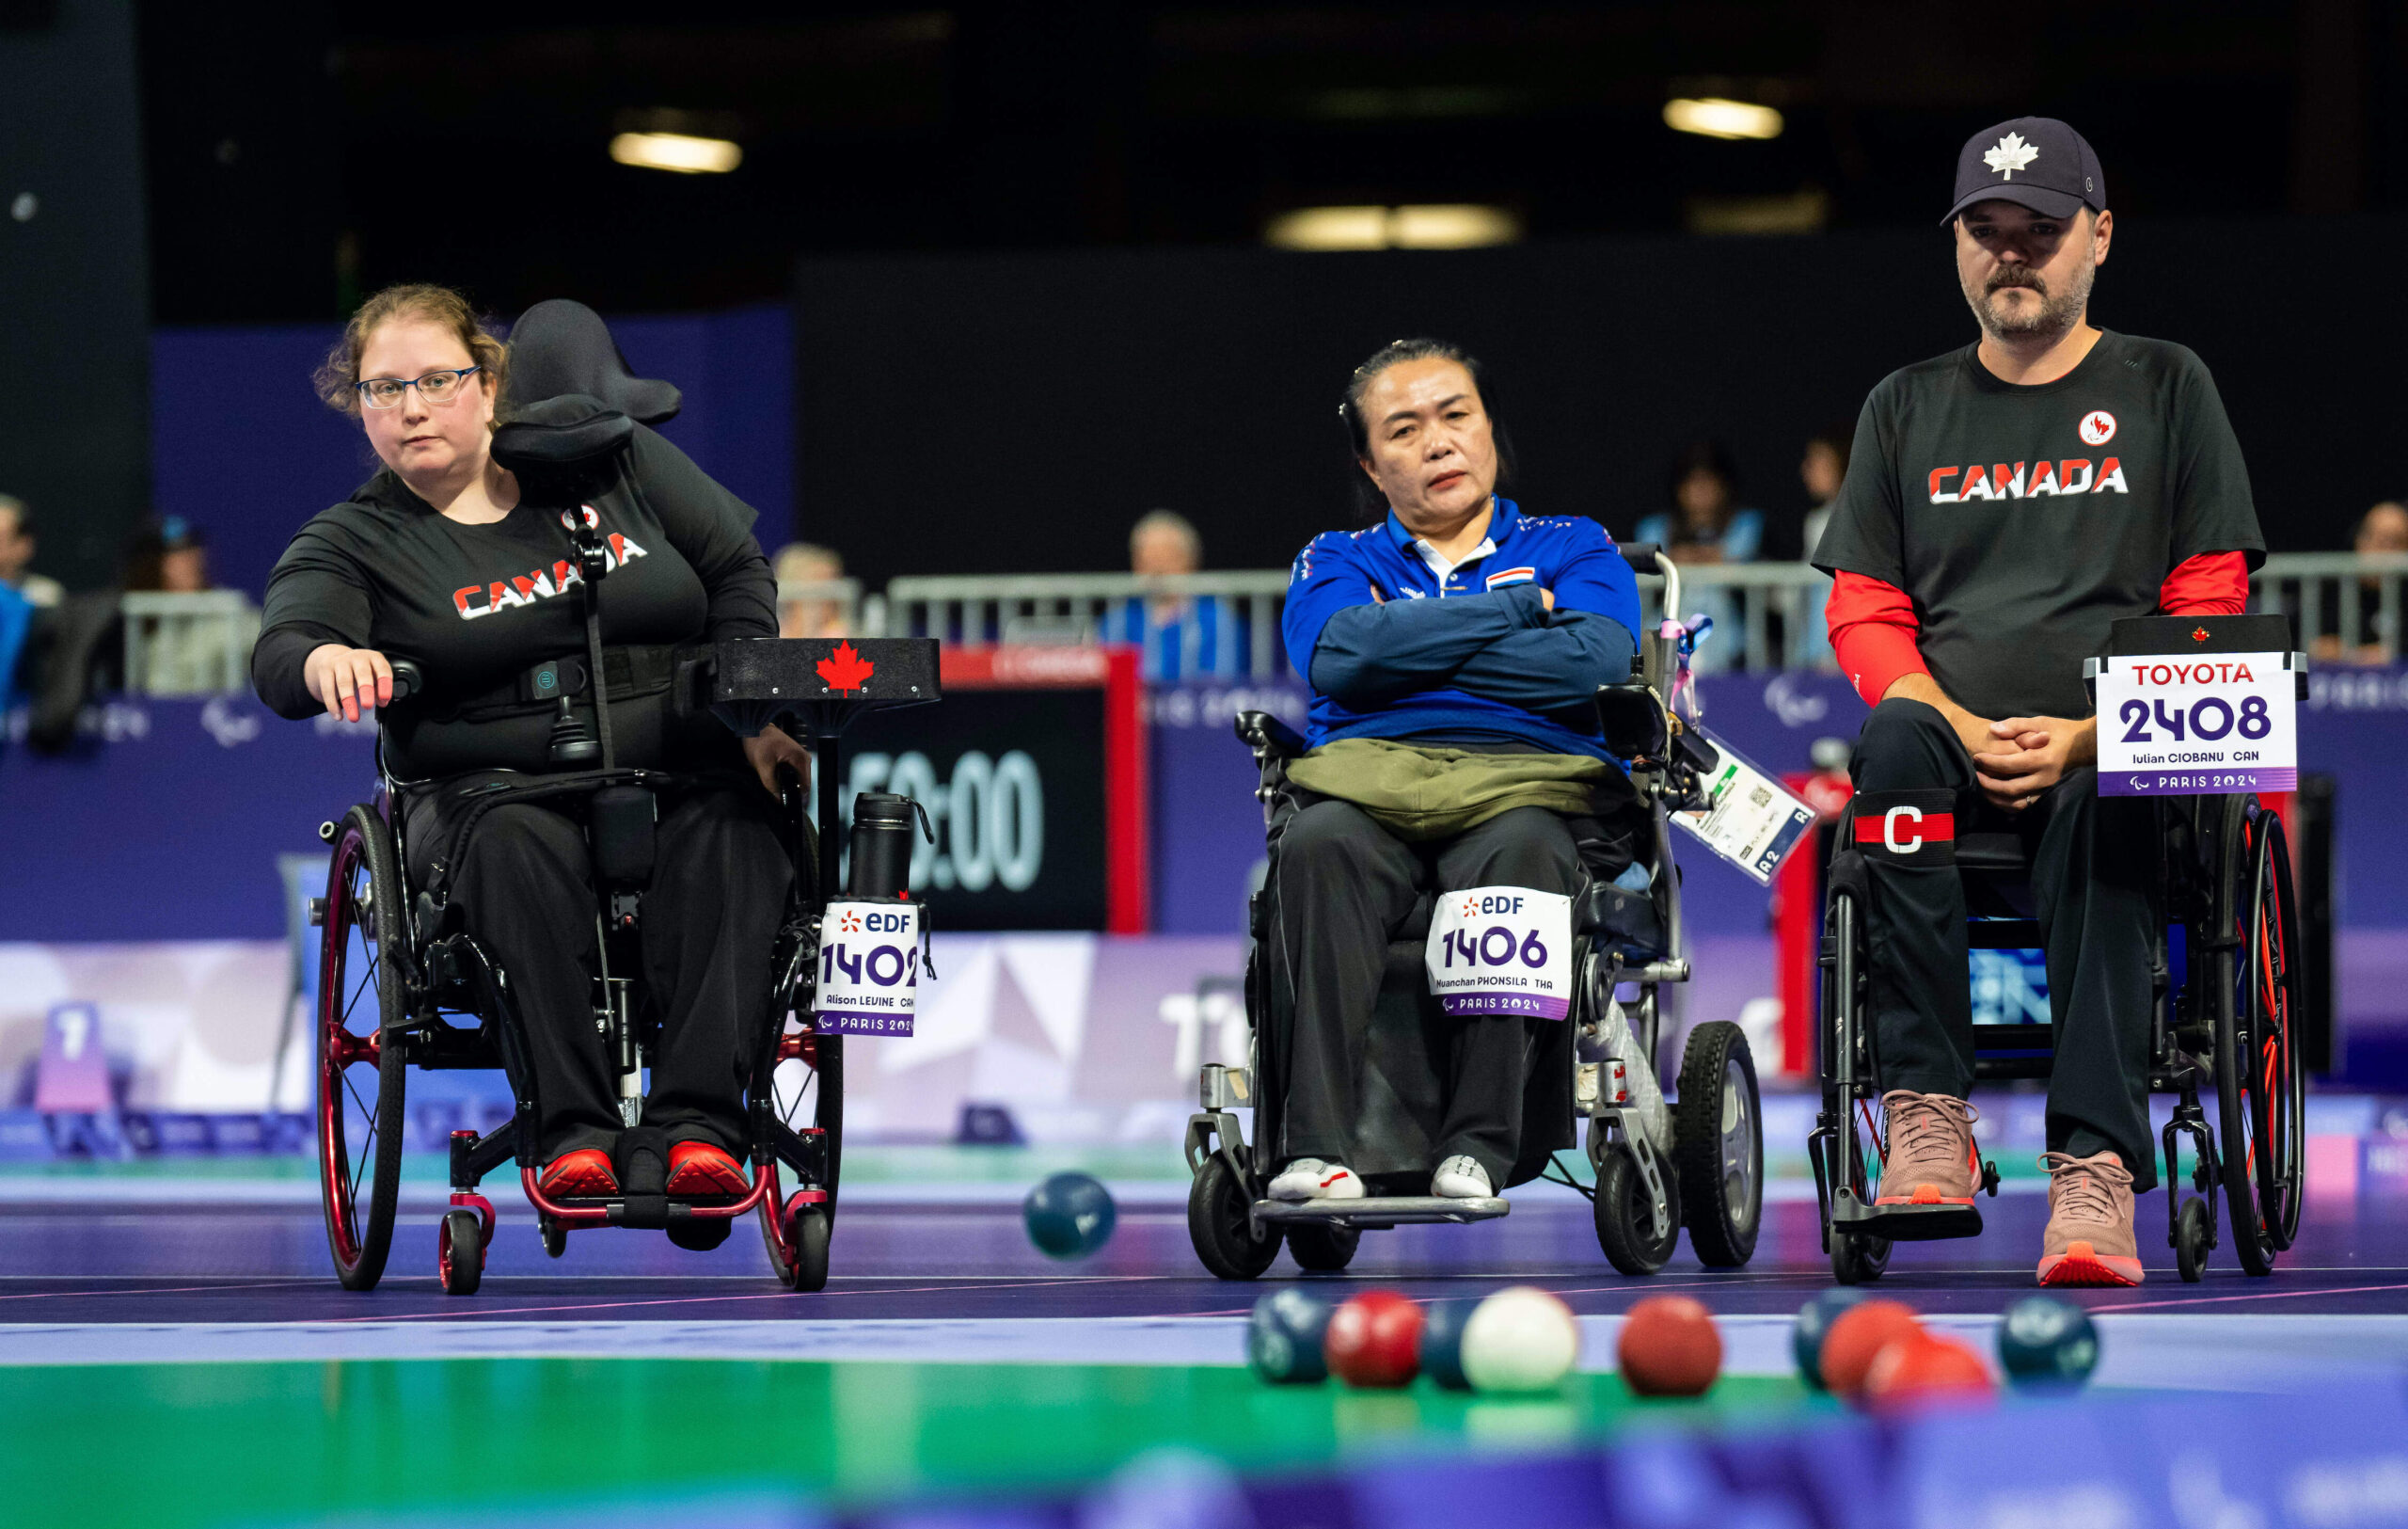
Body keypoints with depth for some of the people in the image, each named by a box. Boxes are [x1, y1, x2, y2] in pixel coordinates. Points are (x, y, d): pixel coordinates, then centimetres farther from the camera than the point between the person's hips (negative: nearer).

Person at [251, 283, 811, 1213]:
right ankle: (574, 1128, -40)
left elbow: (737, 570, 16)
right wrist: (325, 659, -39)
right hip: (494, 783, -1)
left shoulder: (612, 461, 13)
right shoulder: (354, 543, 6)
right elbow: (279, 656, -13)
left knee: (734, 831, -33)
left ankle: (700, 1120, -41)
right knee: (520, 847, -38)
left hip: (675, 776, 1)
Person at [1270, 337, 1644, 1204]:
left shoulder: (1574, 548, 22)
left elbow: (1595, 662, -1)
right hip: (1367, 780, 1)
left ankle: (1478, 1147, -41)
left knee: (1518, 852, -38)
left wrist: (1411, 648, 2)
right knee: (1318, 847, -36)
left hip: (1526, 782, -1)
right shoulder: (1339, 562, 25)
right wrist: (1516, 607, 3)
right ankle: (1315, 1150, -41)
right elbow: (1339, 654, -1)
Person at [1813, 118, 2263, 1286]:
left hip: (2113, 760, -2)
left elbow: (2209, 610, 6)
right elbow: (1863, 616, 13)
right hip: (1951, 750, 2)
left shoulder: (2165, 389, 14)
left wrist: (2088, 738, -11)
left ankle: (2095, 1171, -50)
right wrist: (1960, 730, -8)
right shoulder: (1907, 408, 20)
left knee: (2101, 817, -38)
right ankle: (1927, 1119, -40)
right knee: (1894, 741, -34)